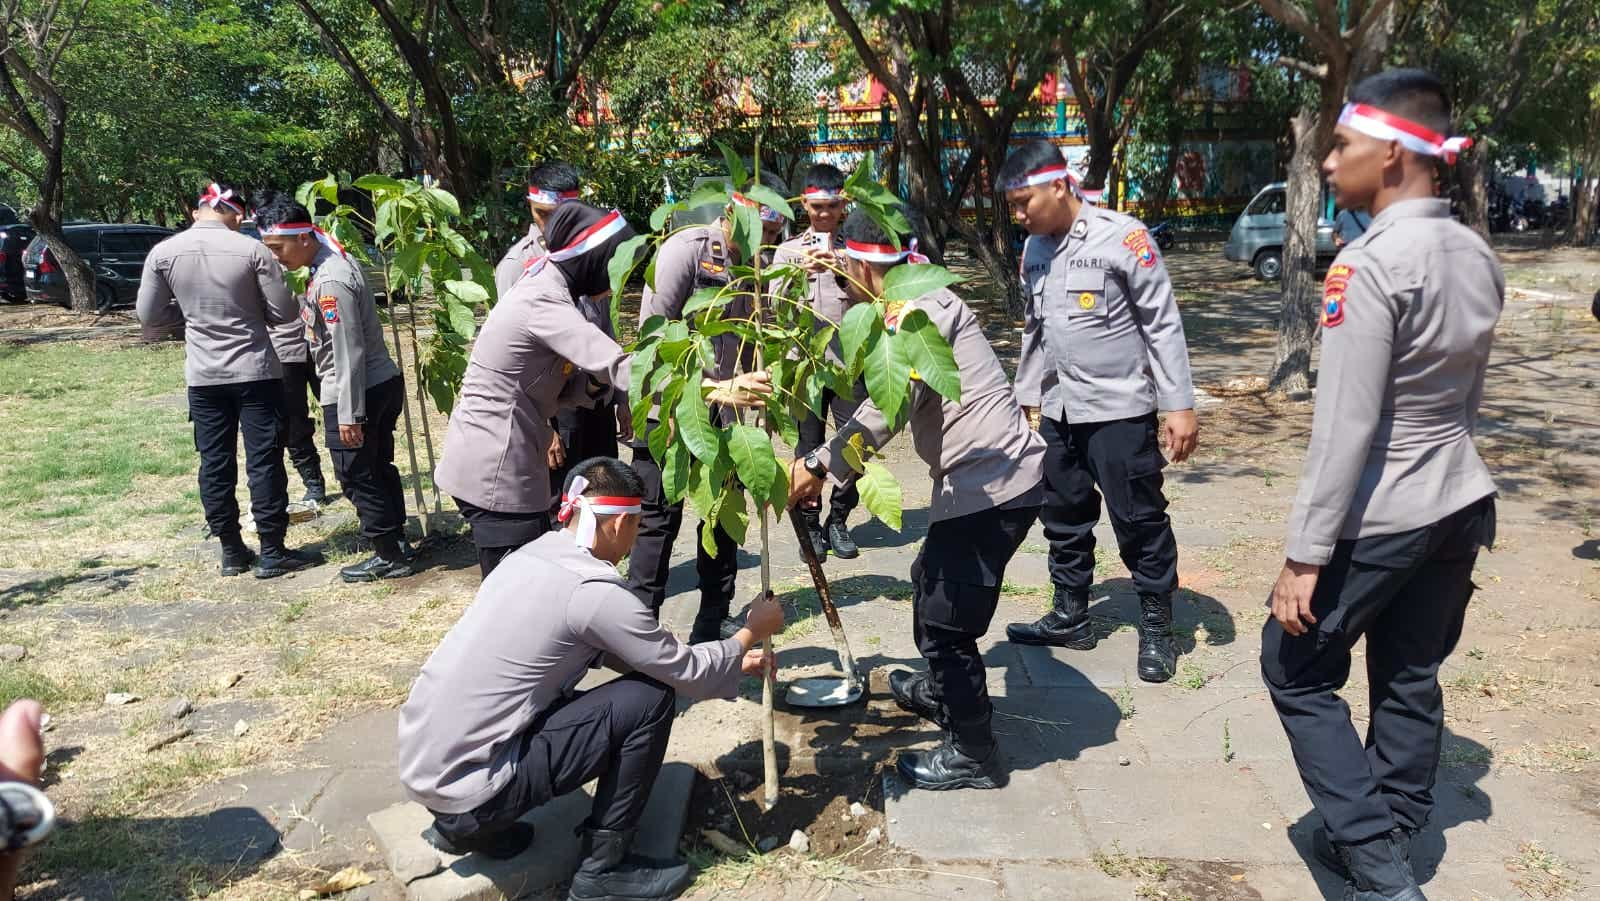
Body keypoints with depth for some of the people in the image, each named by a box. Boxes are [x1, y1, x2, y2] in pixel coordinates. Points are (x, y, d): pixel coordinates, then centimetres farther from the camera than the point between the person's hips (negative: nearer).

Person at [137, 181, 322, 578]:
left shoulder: (162, 253, -1)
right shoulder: (252, 250, -11)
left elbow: (150, 316, 5)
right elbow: (285, 312, -7)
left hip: (203, 376, 3)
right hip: (256, 371, -3)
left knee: (215, 463, 11)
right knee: (264, 461, 3)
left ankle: (231, 552, 19)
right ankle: (272, 553, 7)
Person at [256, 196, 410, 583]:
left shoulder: (330, 281, -22)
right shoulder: (333, 260, 9)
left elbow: (349, 353, -24)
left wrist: (349, 414, -21)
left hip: (355, 392, -10)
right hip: (383, 382, 10)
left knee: (357, 477, 1)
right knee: (378, 468, 19)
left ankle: (389, 556, 10)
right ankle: (396, 540, 30)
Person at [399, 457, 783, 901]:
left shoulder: (531, 557, 9)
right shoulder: (594, 592, -18)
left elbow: (638, 651, 20)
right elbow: (687, 675, -6)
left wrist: (729, 660, 24)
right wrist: (751, 632, 11)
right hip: (466, 784, -9)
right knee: (651, 699, -7)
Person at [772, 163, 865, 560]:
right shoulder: (788, 250, 9)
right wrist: (800, 271, -18)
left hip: (850, 361, 0)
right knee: (809, 446, 4)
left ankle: (838, 520, 17)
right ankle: (810, 524, 16)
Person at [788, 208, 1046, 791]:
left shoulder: (923, 304, -13)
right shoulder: (913, 306, 19)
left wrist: (820, 466, -22)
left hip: (992, 483, -11)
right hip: (983, 479, 11)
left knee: (945, 618, -3)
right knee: (931, 581, 27)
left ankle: (973, 754, 13)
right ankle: (942, 690, 49)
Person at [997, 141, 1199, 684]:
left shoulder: (1122, 237, -13)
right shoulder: (1035, 249, 8)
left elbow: (1162, 324, -12)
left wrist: (1179, 405, -14)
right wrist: (1030, 399, 18)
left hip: (1120, 409, -6)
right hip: (1059, 412, 7)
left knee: (1140, 521, 1)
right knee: (1064, 518, 14)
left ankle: (1157, 628, 16)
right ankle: (1071, 617, 29)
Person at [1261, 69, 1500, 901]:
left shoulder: (1370, 264, -21)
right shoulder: (1477, 256, 5)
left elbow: (1345, 425, -23)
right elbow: (1467, 397, 14)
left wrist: (1304, 553, -19)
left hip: (1380, 516, -8)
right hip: (1461, 503, 8)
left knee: (1295, 669, 7)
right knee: (1410, 677, 18)